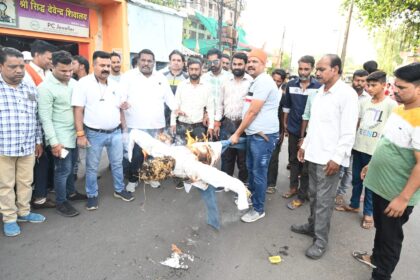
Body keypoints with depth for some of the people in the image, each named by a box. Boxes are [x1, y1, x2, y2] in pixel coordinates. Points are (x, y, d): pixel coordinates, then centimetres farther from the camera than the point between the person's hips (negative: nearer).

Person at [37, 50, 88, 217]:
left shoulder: (73, 83, 5)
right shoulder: (45, 88, -14)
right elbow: (45, 118, -15)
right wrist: (54, 142, -18)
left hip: (74, 134, 6)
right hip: (60, 137, -6)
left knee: (71, 166, 19)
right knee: (63, 169, 2)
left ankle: (71, 192, 38)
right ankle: (61, 203, 19)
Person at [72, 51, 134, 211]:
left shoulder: (114, 84, 8)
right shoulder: (84, 83, -9)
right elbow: (78, 110, -12)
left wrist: (124, 129, 12)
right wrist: (80, 134, -16)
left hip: (115, 132, 5)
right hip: (94, 134, -4)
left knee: (117, 163, 15)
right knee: (92, 167, 9)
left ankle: (119, 190, 32)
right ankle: (92, 195, 25)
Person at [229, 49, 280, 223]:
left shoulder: (263, 81, -16)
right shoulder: (257, 82, 16)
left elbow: (252, 112, -19)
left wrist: (237, 133, -12)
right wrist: (242, 132, 15)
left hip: (264, 135, -10)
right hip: (253, 134, 10)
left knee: (259, 173, 1)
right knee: (251, 169, 20)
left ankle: (258, 209, 16)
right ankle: (251, 197, 38)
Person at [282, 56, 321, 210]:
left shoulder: (319, 87, -11)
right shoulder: (291, 85, 0)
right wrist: (285, 123, 12)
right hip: (293, 129, 4)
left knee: (306, 163, 5)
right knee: (293, 159, 17)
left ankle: (302, 195, 17)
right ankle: (293, 186, 35)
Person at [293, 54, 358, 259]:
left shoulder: (347, 94, -12)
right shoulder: (319, 93, 12)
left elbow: (348, 131, -15)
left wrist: (337, 158, -18)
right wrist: (305, 145, 18)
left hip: (330, 158, -7)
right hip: (314, 154, 7)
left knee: (324, 200, 1)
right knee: (313, 195, 19)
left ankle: (321, 240, 15)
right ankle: (312, 225, 35)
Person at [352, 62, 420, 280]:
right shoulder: (399, 109, 4)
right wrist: (372, 164, 20)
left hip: (397, 194, -8)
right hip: (379, 184, 8)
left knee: (390, 236, 12)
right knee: (380, 228, 26)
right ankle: (376, 258, 48)